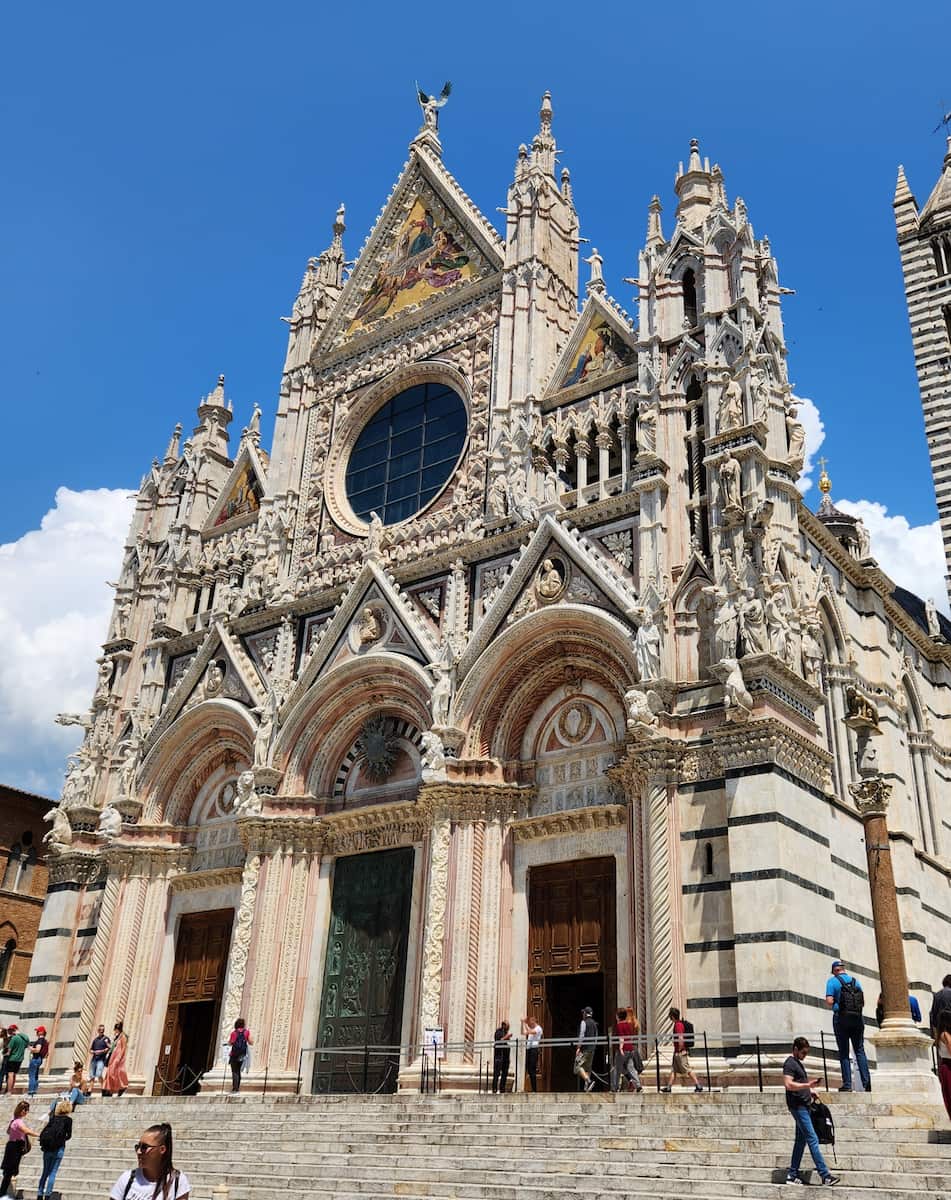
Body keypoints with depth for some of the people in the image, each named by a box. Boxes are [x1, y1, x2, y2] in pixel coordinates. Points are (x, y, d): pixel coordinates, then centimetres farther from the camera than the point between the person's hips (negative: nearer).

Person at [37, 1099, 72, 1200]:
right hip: (58, 1148, -4)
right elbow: (69, 1135, -3)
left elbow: (44, 1132, 5)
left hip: (47, 1147, 4)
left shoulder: (53, 1117, 11)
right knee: (52, 1173, 0)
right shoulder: (68, 1119, -1)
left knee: (45, 1172, 14)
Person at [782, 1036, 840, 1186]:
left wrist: (809, 1091, 15)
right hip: (797, 1106, -10)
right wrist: (808, 1085, -26)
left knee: (801, 1139, 10)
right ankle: (825, 1176, -12)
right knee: (812, 1139, -11)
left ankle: (792, 1174, 14)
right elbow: (788, 1084, -23)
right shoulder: (790, 1064, -12)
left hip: (803, 1106, 10)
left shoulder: (798, 1063, 19)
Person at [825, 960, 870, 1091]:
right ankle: (867, 1082, 0)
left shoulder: (832, 981, -3)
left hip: (841, 1018, -3)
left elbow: (829, 1001, -12)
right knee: (860, 1050, 9)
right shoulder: (855, 981, 10)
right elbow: (863, 1001, 8)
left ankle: (847, 1084, -2)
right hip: (857, 1018, 3)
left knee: (844, 1052, 2)